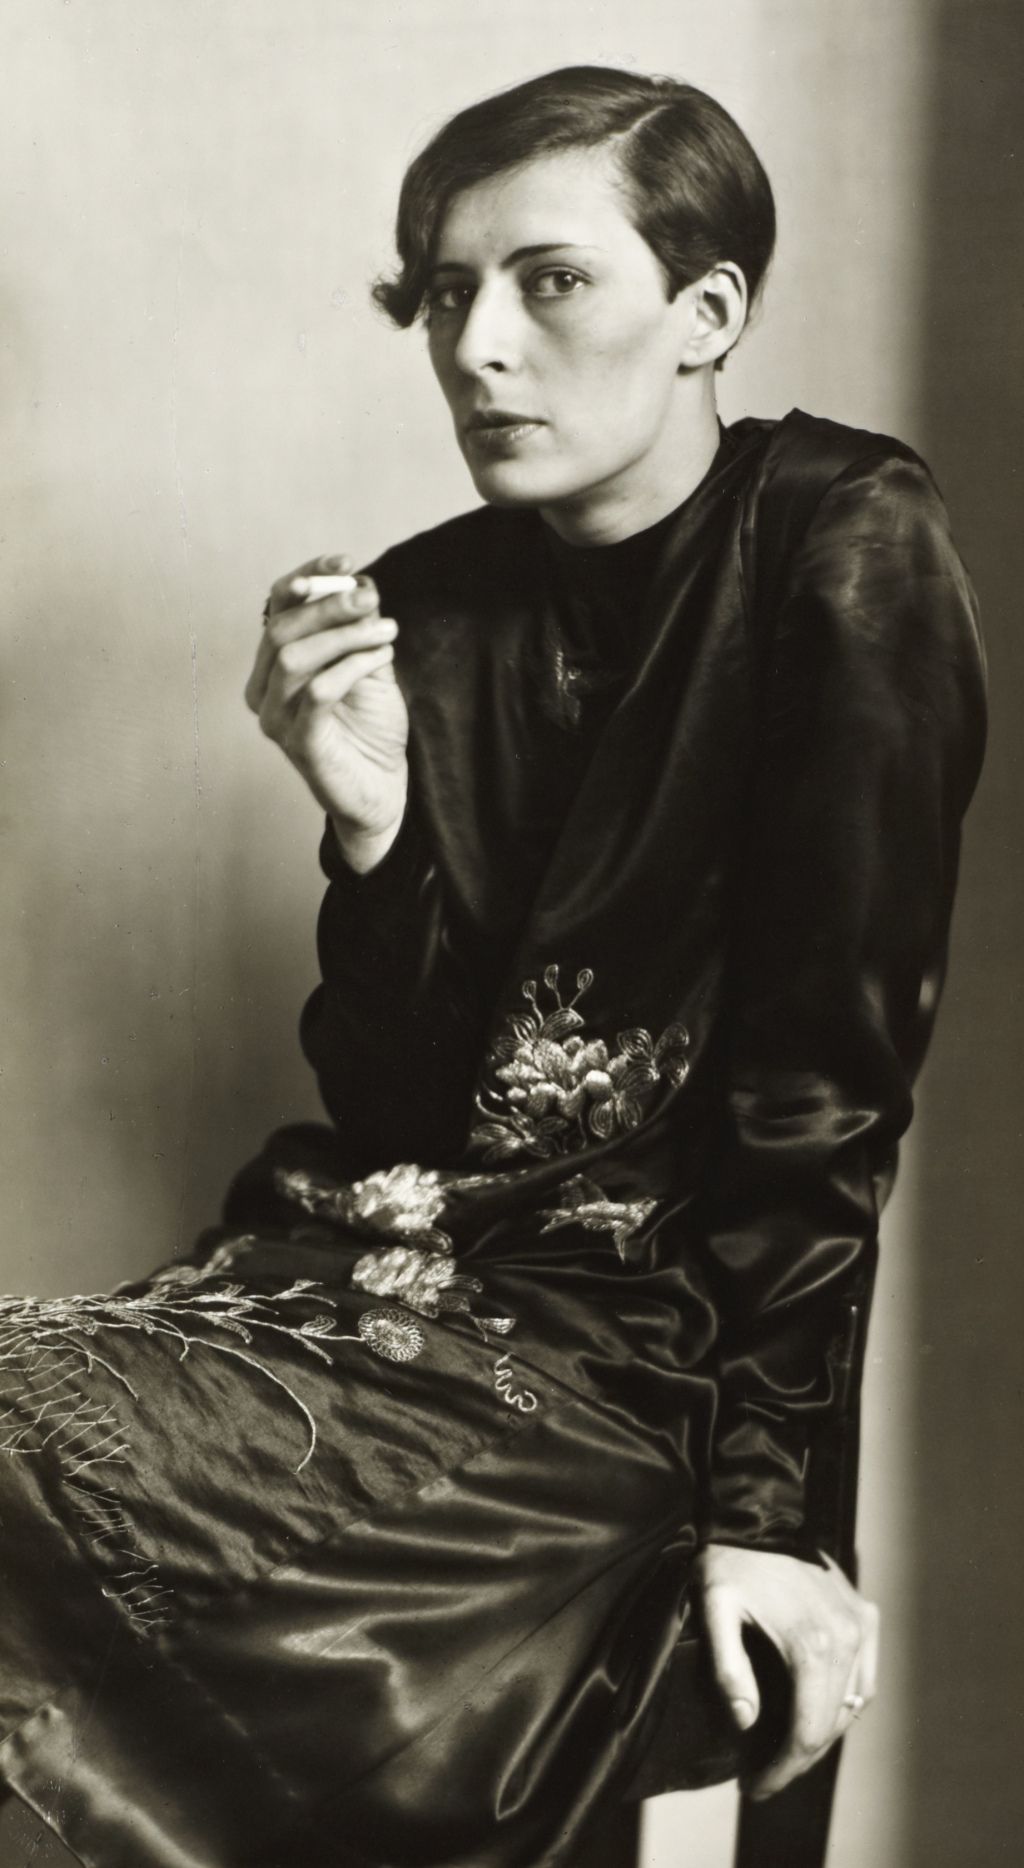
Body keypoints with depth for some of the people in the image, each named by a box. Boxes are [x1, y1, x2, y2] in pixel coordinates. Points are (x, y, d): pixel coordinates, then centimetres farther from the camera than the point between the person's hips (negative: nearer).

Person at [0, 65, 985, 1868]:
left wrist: (756, 1493, -11)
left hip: (640, 1325, -5)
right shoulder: (430, 605, 6)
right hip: (389, 1252, 5)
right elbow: (384, 1106, 4)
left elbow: (828, 1061, -10)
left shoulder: (848, 553, -8)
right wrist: (367, 829, -13)